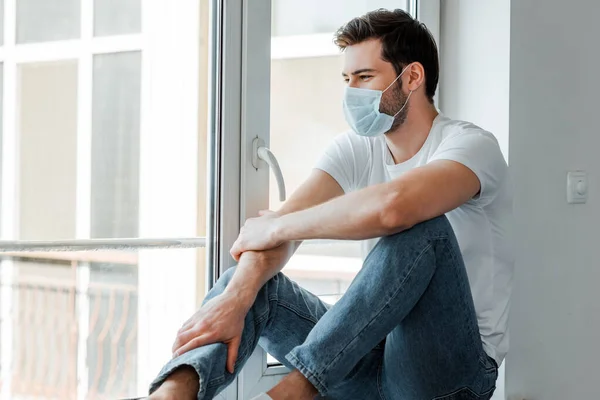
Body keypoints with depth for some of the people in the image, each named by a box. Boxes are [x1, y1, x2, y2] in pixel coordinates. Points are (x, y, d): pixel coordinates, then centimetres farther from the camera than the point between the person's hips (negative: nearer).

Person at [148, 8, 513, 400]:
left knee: (423, 228, -32)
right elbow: (283, 226, -9)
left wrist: (275, 227, -22)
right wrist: (235, 298, -30)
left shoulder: (471, 145, -13)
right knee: (248, 278, -10)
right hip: (373, 357, 6)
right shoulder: (356, 149, 8)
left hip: (458, 366, -6)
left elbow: (391, 206, -36)